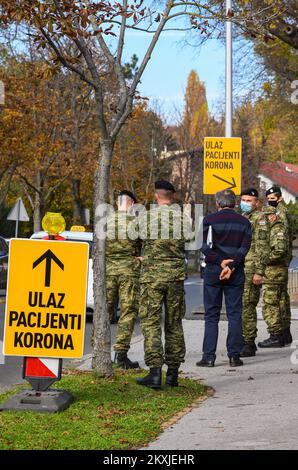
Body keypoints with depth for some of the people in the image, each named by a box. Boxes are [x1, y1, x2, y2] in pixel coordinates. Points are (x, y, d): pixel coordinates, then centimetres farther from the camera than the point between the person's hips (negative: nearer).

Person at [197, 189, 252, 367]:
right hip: (237, 273, 1)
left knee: (211, 315, 3)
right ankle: (234, 356, 4)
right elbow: (244, 248, -5)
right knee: (235, 314, 6)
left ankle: (209, 357, 0)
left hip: (213, 271, -1)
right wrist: (231, 266, -14)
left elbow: (206, 247, -10)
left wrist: (221, 261, -15)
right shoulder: (244, 222, 6)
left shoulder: (209, 220, 0)